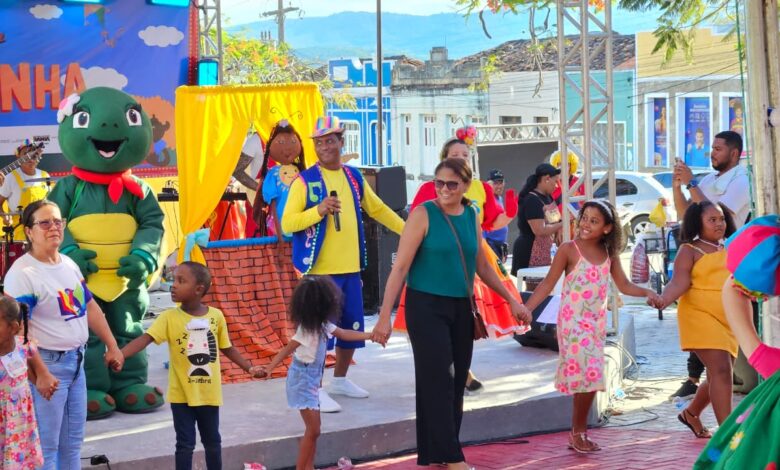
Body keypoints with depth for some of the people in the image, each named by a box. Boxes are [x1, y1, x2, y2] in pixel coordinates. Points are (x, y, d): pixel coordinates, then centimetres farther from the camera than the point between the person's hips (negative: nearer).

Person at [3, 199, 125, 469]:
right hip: (48, 363, -8)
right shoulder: (22, 274, -17)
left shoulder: (69, 264, 8)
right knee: (46, 446, -2)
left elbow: (90, 307, 18)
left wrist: (112, 346, 16)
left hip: (76, 361, 8)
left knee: (73, 441, 18)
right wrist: (39, 374, -26)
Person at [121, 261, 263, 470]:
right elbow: (145, 339, -24)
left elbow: (227, 348, 9)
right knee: (185, 444, 4)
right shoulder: (169, 317, -11)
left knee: (213, 441, 17)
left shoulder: (216, 316, -5)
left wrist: (249, 368, 8)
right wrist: (119, 355, -39)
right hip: (182, 394, -2)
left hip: (209, 393, 2)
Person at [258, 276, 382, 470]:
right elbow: (287, 349, -27)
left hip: (312, 380, 9)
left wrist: (370, 335, 17)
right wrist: (269, 369, -38)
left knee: (313, 428, 15)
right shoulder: (307, 328, -22)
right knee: (313, 430, -8)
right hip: (302, 380, -9)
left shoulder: (322, 324, 3)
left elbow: (344, 334, 15)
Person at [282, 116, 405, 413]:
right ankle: (315, 389, 2)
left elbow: (377, 209, 22)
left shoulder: (354, 177, 10)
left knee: (352, 328, 13)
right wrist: (318, 210, -25)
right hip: (320, 270, -6)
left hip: (351, 269, 6)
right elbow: (286, 223, -12)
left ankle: (340, 379, 30)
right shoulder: (305, 180, -7)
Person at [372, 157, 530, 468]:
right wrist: (384, 316, -16)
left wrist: (512, 301, 16)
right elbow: (400, 267, -11)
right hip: (427, 306, -6)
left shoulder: (471, 216, 7)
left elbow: (482, 265, 17)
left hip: (461, 308, 6)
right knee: (438, 381, -7)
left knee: (457, 382, 7)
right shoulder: (423, 214, -9)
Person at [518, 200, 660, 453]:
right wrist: (527, 307, -19)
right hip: (573, 322, -6)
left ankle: (578, 432, 18)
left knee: (589, 378, 8)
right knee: (589, 375, -13)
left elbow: (624, 285, 12)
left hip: (597, 323, 6)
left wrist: (647, 292, -6)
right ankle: (578, 432, 2)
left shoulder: (609, 254, 7)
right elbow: (548, 283, -9)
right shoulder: (569, 250, -8)